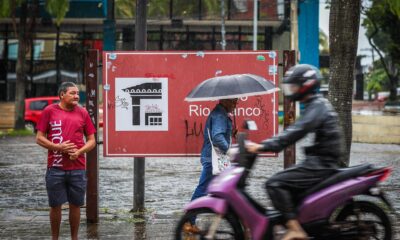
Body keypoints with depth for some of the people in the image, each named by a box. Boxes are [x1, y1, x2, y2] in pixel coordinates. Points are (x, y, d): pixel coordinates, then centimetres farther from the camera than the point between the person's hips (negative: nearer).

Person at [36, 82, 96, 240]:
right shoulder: (49, 111, 1)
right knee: (55, 205, 3)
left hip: (78, 169, 2)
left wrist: (79, 151, -10)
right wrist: (58, 147, -13)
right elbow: (39, 138, 1)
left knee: (75, 205, 6)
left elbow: (92, 141, 9)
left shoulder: (82, 113, 7)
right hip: (55, 169, -2)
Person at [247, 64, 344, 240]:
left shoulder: (316, 107, -14)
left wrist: (262, 147, -29)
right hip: (320, 162, 10)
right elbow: (294, 131, 21)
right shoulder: (316, 105, 17)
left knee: (275, 184, -17)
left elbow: (296, 132, -26)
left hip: (321, 165, -10)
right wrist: (265, 144, 14)